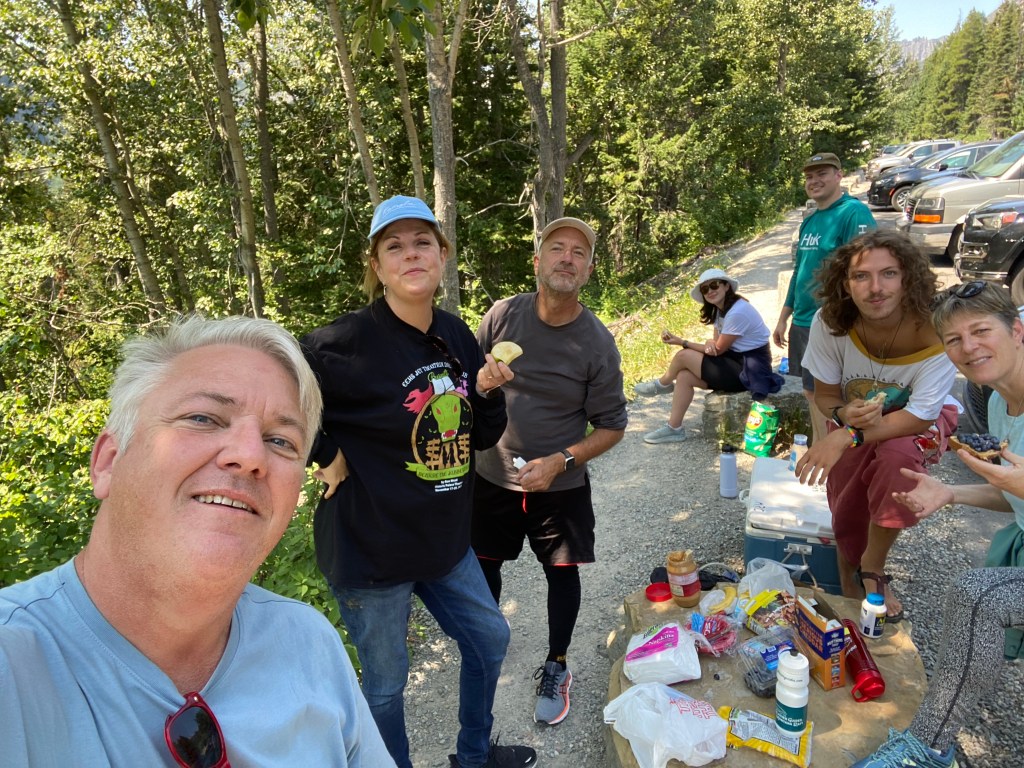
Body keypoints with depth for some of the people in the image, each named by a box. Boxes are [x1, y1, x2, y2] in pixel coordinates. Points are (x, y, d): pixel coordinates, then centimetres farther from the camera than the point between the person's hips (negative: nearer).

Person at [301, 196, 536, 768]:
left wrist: (488, 391, -13)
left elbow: (481, 437, 6)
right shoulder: (348, 342, -21)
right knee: (387, 682, 12)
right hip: (372, 545, -7)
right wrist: (325, 456, -17)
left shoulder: (458, 336, 0)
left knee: (490, 640, 23)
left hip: (446, 538, 7)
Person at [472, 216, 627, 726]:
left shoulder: (596, 343, -15)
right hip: (492, 475, 2)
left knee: (562, 571, 13)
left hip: (560, 485, -1)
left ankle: (555, 669, 37)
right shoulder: (503, 314, -11)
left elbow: (612, 425, -9)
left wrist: (560, 461, -21)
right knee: (483, 563, 17)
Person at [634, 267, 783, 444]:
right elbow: (716, 342, 9)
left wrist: (681, 342, -12)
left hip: (748, 370, -9)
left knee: (683, 356, -15)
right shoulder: (720, 309, 9)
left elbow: (718, 350, -17)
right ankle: (674, 428, 0)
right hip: (736, 361, 9)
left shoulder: (737, 312, -23)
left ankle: (662, 384, 15)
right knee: (684, 376, -5)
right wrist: (709, 343, -17)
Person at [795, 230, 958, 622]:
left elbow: (919, 416, -32)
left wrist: (846, 437, -44)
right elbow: (825, 394, -12)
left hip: (922, 421, -2)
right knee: (846, 523, -3)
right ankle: (851, 596, 33)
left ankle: (873, 568, -12)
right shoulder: (830, 323, -25)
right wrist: (844, 414, -36)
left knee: (898, 455, -36)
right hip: (856, 418, 3)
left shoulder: (934, 331, -32)